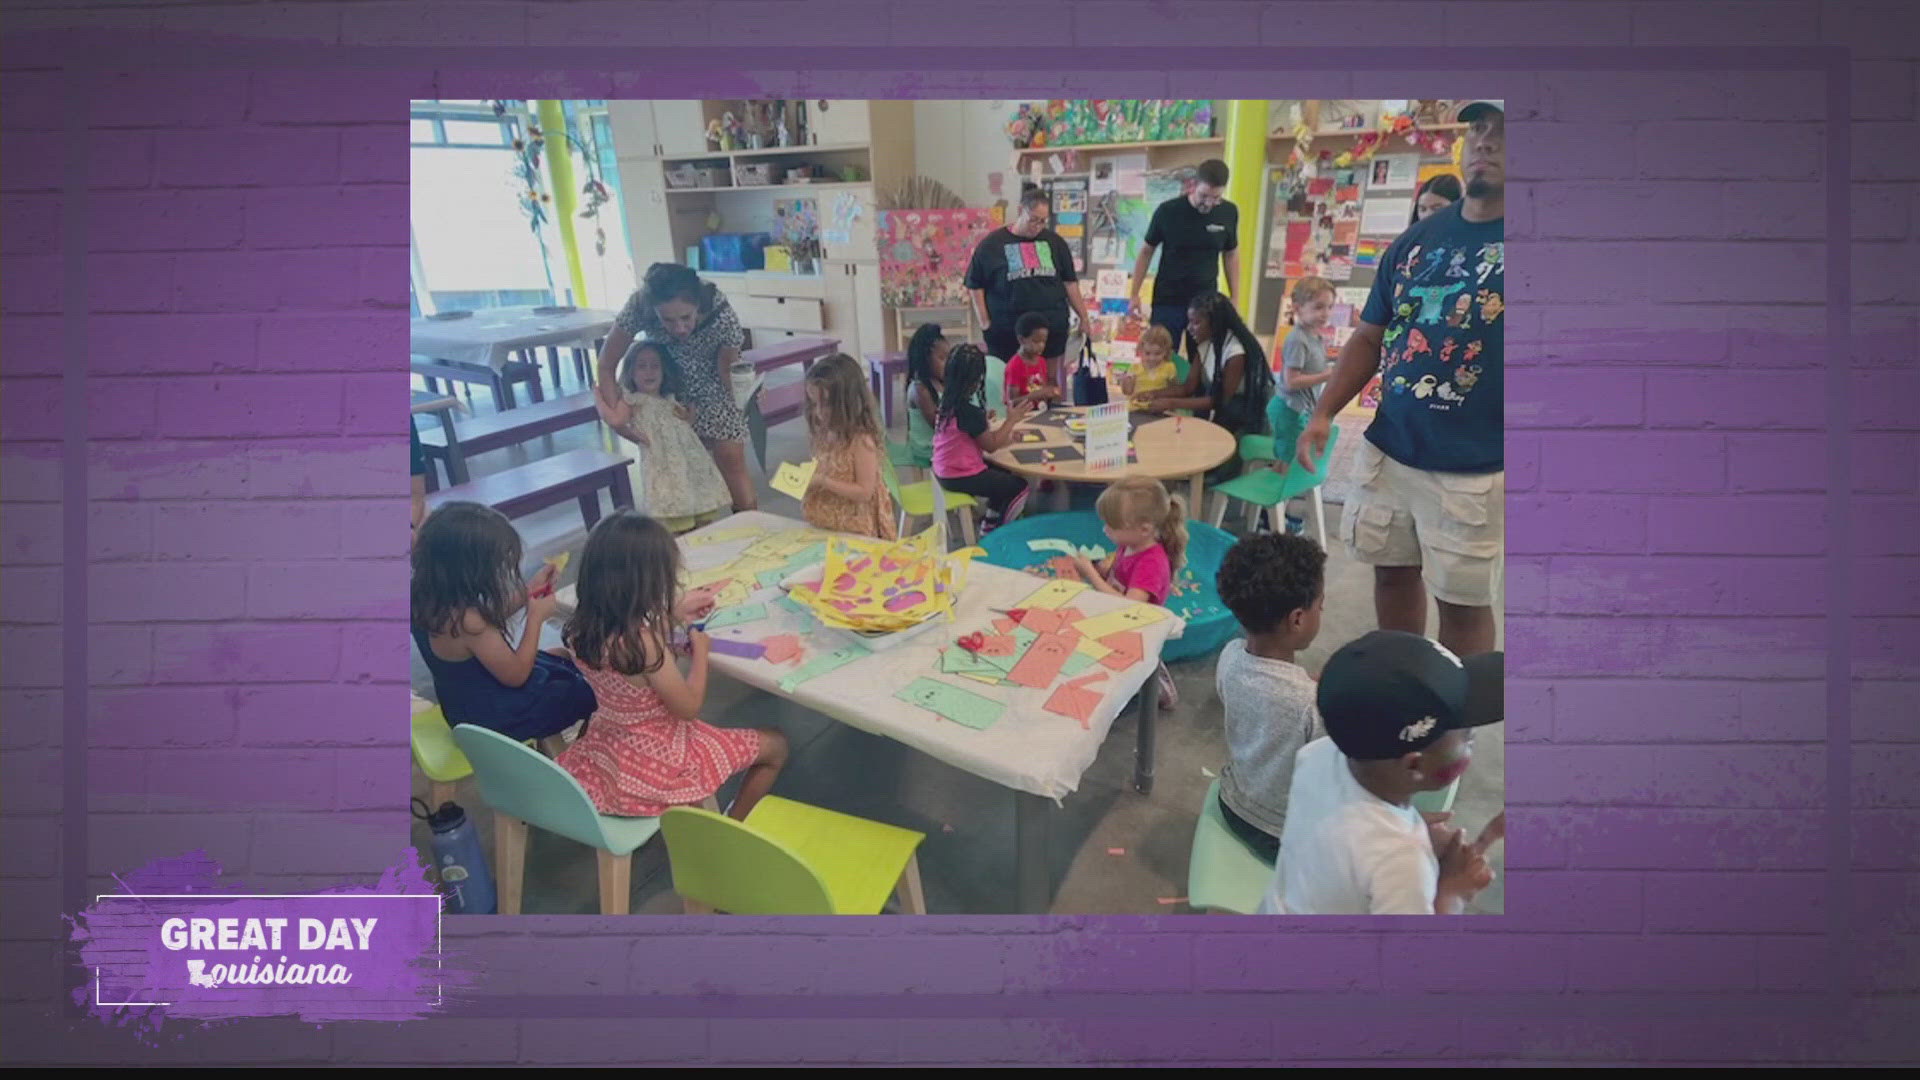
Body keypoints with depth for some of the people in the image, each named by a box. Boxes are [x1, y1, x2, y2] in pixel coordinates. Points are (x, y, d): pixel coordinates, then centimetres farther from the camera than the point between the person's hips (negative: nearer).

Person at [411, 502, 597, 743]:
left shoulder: (428, 599, -12)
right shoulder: (467, 621, -38)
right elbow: (516, 675, -25)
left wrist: (527, 592, 0)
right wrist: (536, 618, -16)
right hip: (495, 715, -8)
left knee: (563, 663, 25)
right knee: (590, 692, 7)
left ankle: (550, 737, 27)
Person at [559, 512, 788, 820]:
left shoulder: (582, 629, -12)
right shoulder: (644, 643, -35)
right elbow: (688, 708, -22)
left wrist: (673, 615, 10)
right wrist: (700, 650, -9)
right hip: (659, 762, -8)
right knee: (775, 745, 8)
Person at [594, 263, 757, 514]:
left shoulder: (722, 314, -35)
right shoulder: (639, 306, -33)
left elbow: (727, 372, -18)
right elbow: (606, 366, -20)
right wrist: (616, 415, -28)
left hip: (713, 387, -1)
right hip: (666, 389, 1)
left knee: (731, 460, -6)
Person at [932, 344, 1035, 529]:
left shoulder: (948, 402, 1)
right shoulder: (967, 411, -26)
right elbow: (991, 445, -15)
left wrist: (1006, 434, 2)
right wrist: (1011, 420, -6)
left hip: (946, 470, 9)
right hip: (960, 476, -9)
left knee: (1005, 473, 25)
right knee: (1019, 485, 3)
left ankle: (990, 524, 31)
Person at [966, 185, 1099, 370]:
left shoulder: (1054, 242, 10)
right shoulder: (993, 244, 1)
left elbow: (1069, 283, 16)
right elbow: (975, 285, 6)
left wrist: (1084, 318, 12)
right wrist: (985, 323, -2)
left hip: (1052, 331, 3)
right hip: (1006, 334, -3)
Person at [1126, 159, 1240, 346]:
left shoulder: (1229, 213, -4)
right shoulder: (1167, 211, -11)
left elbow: (1231, 255, 9)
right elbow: (1147, 251, 1)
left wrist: (1234, 299, 7)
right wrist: (1134, 294, 1)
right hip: (1167, 302, -2)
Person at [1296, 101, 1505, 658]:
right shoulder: (1416, 240, 8)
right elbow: (1369, 338, 14)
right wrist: (1324, 413, 4)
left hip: (1473, 467, -5)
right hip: (1388, 450, 5)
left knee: (1463, 599, 5)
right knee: (1393, 571, 16)